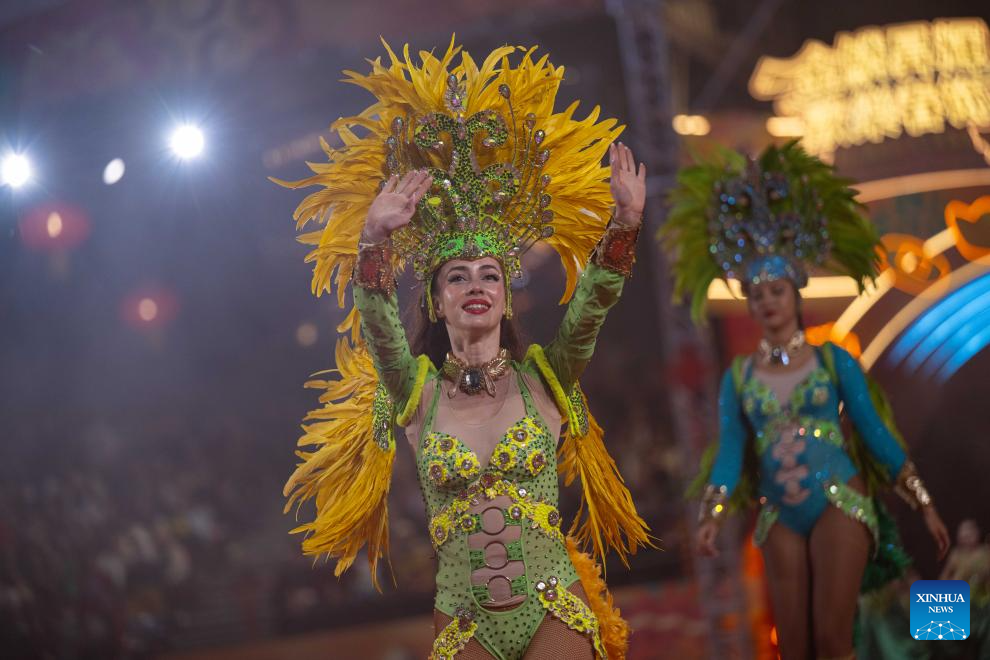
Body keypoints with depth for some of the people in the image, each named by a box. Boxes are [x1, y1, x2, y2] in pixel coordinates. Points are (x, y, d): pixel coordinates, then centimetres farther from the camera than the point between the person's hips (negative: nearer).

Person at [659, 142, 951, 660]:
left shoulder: (834, 361, 3)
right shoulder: (739, 376, 7)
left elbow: (876, 434, 3)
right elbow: (730, 452, 0)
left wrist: (924, 505, 1)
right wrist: (711, 515, -15)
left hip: (841, 505, -2)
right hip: (780, 520, 3)